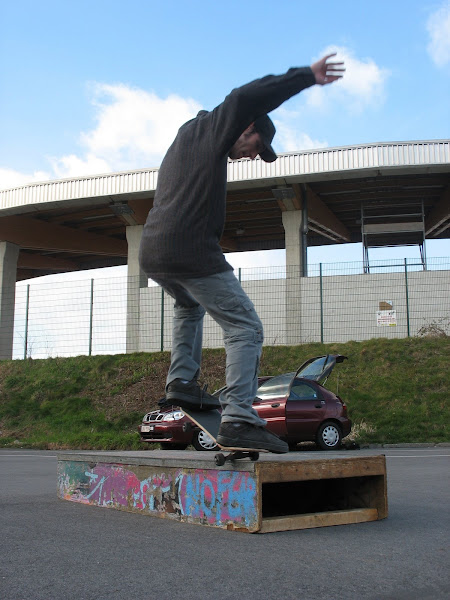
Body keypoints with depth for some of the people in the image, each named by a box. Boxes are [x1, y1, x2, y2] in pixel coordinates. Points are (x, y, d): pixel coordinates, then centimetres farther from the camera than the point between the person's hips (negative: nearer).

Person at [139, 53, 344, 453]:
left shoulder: (186, 135, 28)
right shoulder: (212, 129, 3)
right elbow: (247, 97, -13)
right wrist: (307, 76, -12)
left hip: (152, 255, 9)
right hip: (192, 252, -8)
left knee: (189, 308, 35)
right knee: (245, 328, -5)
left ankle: (181, 380, 23)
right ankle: (239, 420, -17)